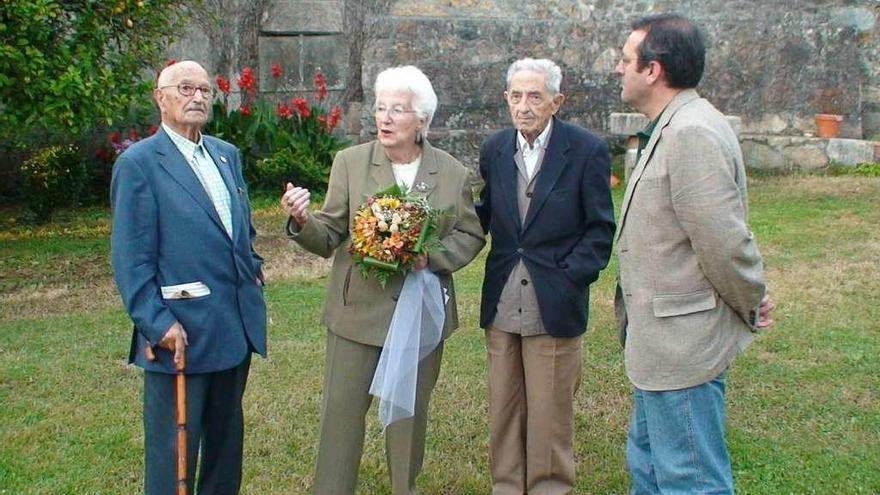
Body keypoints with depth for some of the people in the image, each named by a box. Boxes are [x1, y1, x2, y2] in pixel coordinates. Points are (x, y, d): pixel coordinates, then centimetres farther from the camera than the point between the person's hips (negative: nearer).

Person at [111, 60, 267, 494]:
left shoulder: (227, 155, 12)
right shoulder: (138, 162, -9)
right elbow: (130, 258, -13)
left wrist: (253, 270, 9)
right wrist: (157, 323, -17)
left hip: (235, 327, 7)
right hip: (180, 332, -7)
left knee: (227, 438, 18)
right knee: (175, 448, 5)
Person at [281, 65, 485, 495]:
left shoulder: (453, 173, 0)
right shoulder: (350, 162, -3)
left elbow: (471, 234, 5)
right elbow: (328, 237, -5)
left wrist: (432, 257, -13)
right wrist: (302, 221, -27)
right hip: (358, 311, -1)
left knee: (410, 414, 16)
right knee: (341, 411, 5)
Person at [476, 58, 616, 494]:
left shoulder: (586, 150, -7)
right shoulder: (494, 149, 6)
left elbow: (601, 228, -3)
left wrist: (571, 277, -12)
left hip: (553, 304, -4)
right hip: (501, 304, 4)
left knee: (551, 412, 7)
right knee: (503, 409, 14)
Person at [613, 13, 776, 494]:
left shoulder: (692, 133, -22)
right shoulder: (671, 129, 13)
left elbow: (723, 241, -23)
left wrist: (752, 306, -8)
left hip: (682, 344, -11)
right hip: (663, 342, 11)